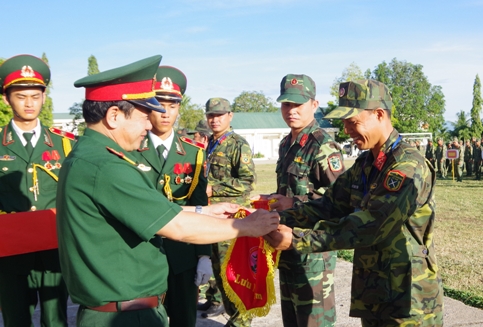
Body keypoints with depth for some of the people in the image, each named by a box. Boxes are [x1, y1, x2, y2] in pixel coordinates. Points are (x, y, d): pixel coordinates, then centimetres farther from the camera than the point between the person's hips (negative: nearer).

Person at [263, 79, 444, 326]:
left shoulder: (408, 167, -21)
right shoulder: (364, 164, 7)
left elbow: (366, 227, -27)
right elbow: (329, 205, 2)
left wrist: (297, 239, -28)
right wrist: (280, 219, -12)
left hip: (408, 298, -7)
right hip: (372, 292, 8)